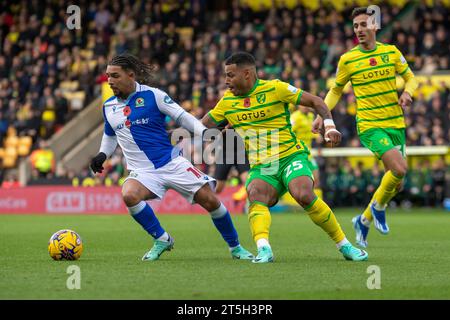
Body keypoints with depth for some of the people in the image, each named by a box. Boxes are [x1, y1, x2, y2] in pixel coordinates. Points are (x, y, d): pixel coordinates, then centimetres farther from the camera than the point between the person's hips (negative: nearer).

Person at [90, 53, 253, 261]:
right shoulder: (108, 107, 8)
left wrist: (205, 133, -15)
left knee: (210, 201, -8)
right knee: (129, 195, -31)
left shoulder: (152, 95, -5)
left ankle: (235, 247, 15)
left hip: (172, 163, -2)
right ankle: (161, 240, -11)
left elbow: (183, 117, -1)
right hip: (142, 171, 2)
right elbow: (110, 135, 27)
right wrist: (102, 154, 9)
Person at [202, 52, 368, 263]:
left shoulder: (274, 88, -6)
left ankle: (344, 245, -13)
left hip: (291, 157, -3)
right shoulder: (227, 101, 8)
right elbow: (203, 126, 17)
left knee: (304, 195, -29)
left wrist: (329, 125, -15)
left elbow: (315, 101, -2)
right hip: (260, 168, 3)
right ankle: (263, 250, -47)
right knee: (256, 196, -30)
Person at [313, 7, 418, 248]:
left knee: (396, 183, 7)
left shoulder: (391, 52, 3)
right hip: (369, 126, -4)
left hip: (396, 125, 4)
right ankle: (378, 207, 1)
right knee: (400, 167, -25)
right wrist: (322, 115, -2)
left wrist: (407, 93, -6)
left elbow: (410, 78, 16)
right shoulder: (348, 60, -2)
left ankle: (364, 220, 27)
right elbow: (336, 90, 10)